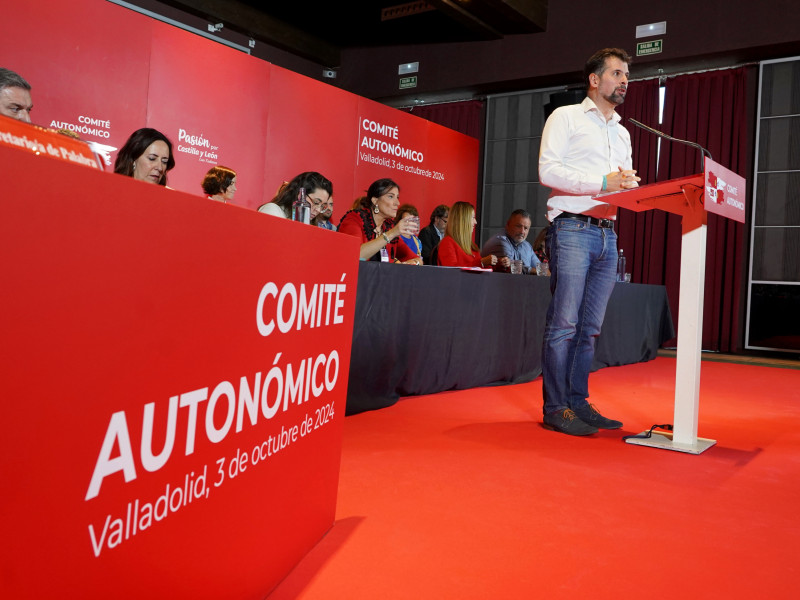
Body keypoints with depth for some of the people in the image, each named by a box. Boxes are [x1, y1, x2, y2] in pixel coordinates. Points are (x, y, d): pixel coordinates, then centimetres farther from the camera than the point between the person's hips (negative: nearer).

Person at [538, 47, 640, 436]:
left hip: (607, 233, 7)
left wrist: (631, 186, 0)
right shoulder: (566, 117, 5)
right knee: (564, 323, -9)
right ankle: (555, 408, -4)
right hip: (572, 228, -7)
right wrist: (603, 182, -16)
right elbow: (548, 170, -8)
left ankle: (577, 402, 12)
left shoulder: (622, 133, 26)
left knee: (590, 327, 6)